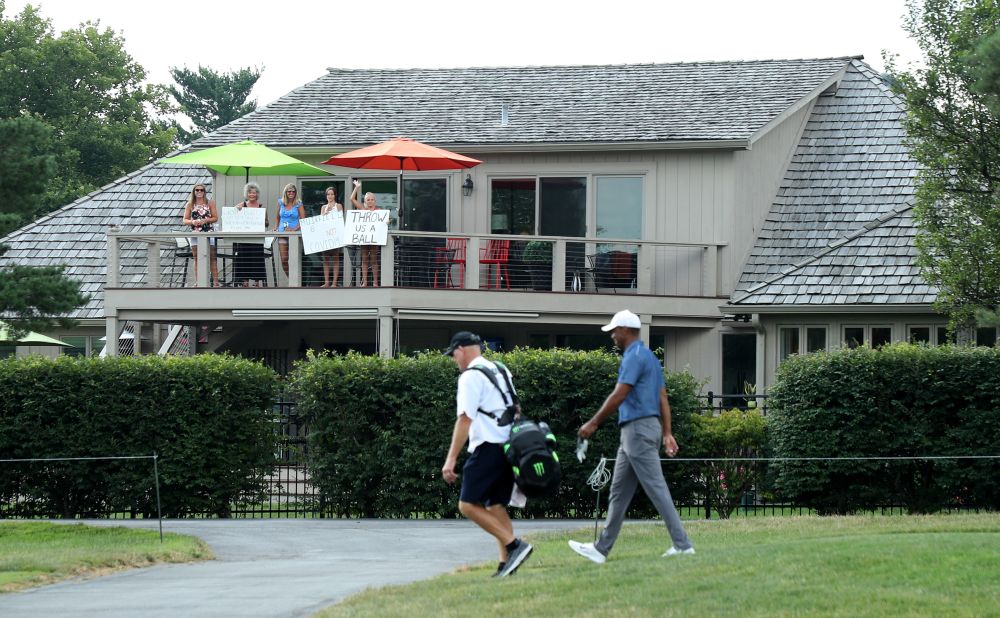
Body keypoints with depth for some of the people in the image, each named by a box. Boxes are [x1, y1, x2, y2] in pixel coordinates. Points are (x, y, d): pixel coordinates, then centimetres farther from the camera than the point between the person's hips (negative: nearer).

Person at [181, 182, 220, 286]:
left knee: (212, 258, -3)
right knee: (197, 258, 2)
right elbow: (185, 220, 6)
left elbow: (215, 218, 3)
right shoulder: (190, 205, 8)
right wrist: (192, 222, -15)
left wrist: (205, 220, -14)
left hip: (209, 232, -1)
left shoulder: (210, 203, 6)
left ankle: (215, 281, -2)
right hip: (195, 233, 1)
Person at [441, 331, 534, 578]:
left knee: (468, 505, -9)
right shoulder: (501, 372, 19)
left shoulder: (470, 377, -9)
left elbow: (465, 419, -17)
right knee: (496, 507, 11)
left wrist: (451, 459, -18)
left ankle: (514, 545, -17)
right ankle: (506, 563, 4)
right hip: (509, 446, 9)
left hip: (488, 447, -9)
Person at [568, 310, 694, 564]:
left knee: (656, 488, -9)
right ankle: (602, 548, 14)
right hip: (631, 433, 10)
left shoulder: (634, 357, -13)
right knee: (619, 492, 11)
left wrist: (593, 424, -12)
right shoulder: (649, 357, 18)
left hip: (638, 429, -10)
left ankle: (682, 545, -9)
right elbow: (663, 398, 17)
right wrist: (667, 433, 15)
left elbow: (619, 395, -18)